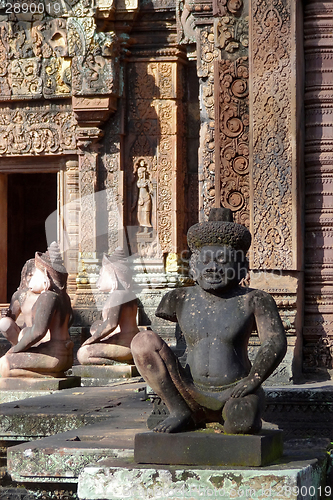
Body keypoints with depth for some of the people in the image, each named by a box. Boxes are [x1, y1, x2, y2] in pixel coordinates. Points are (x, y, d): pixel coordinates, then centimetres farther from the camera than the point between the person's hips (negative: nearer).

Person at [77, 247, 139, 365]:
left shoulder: (117, 295, -15)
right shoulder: (129, 294, 15)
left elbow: (111, 323, -26)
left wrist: (91, 340, -16)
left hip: (124, 346, -10)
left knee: (82, 354, -10)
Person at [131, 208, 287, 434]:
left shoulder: (254, 300, 0)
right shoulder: (180, 299, 8)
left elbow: (276, 343, -8)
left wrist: (252, 380, -20)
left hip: (234, 393, -3)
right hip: (193, 395, 3)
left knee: (242, 425, -39)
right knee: (143, 340, -15)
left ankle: (242, 412, 0)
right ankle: (181, 413, -8)